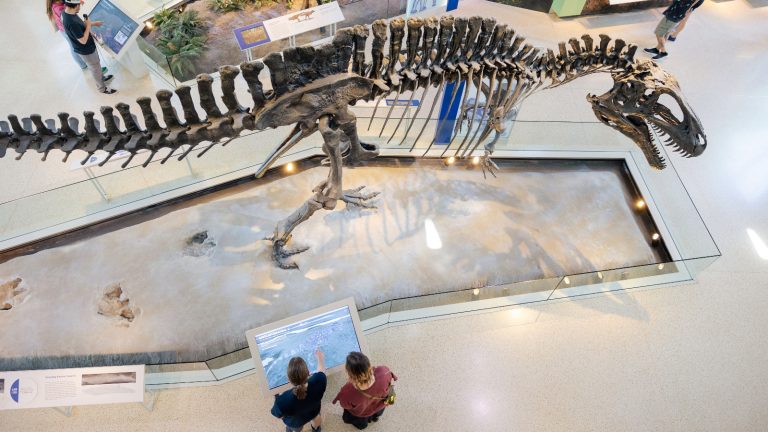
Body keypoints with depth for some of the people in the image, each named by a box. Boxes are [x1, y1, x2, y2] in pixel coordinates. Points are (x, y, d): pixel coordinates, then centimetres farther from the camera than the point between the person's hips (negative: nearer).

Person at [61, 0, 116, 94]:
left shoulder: (66, 12, -9)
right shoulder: (72, 23, -38)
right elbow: (83, 40, -29)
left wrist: (93, 23, 10)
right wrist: (88, 25, -22)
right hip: (86, 50, -8)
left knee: (96, 64, 31)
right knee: (95, 68, 14)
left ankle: (102, 77, 56)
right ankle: (102, 88, 35)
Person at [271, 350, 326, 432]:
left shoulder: (283, 400, -48)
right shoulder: (318, 381, -42)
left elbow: (279, 415, -24)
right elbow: (321, 370, -16)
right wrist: (320, 357, 4)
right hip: (313, 412, 3)